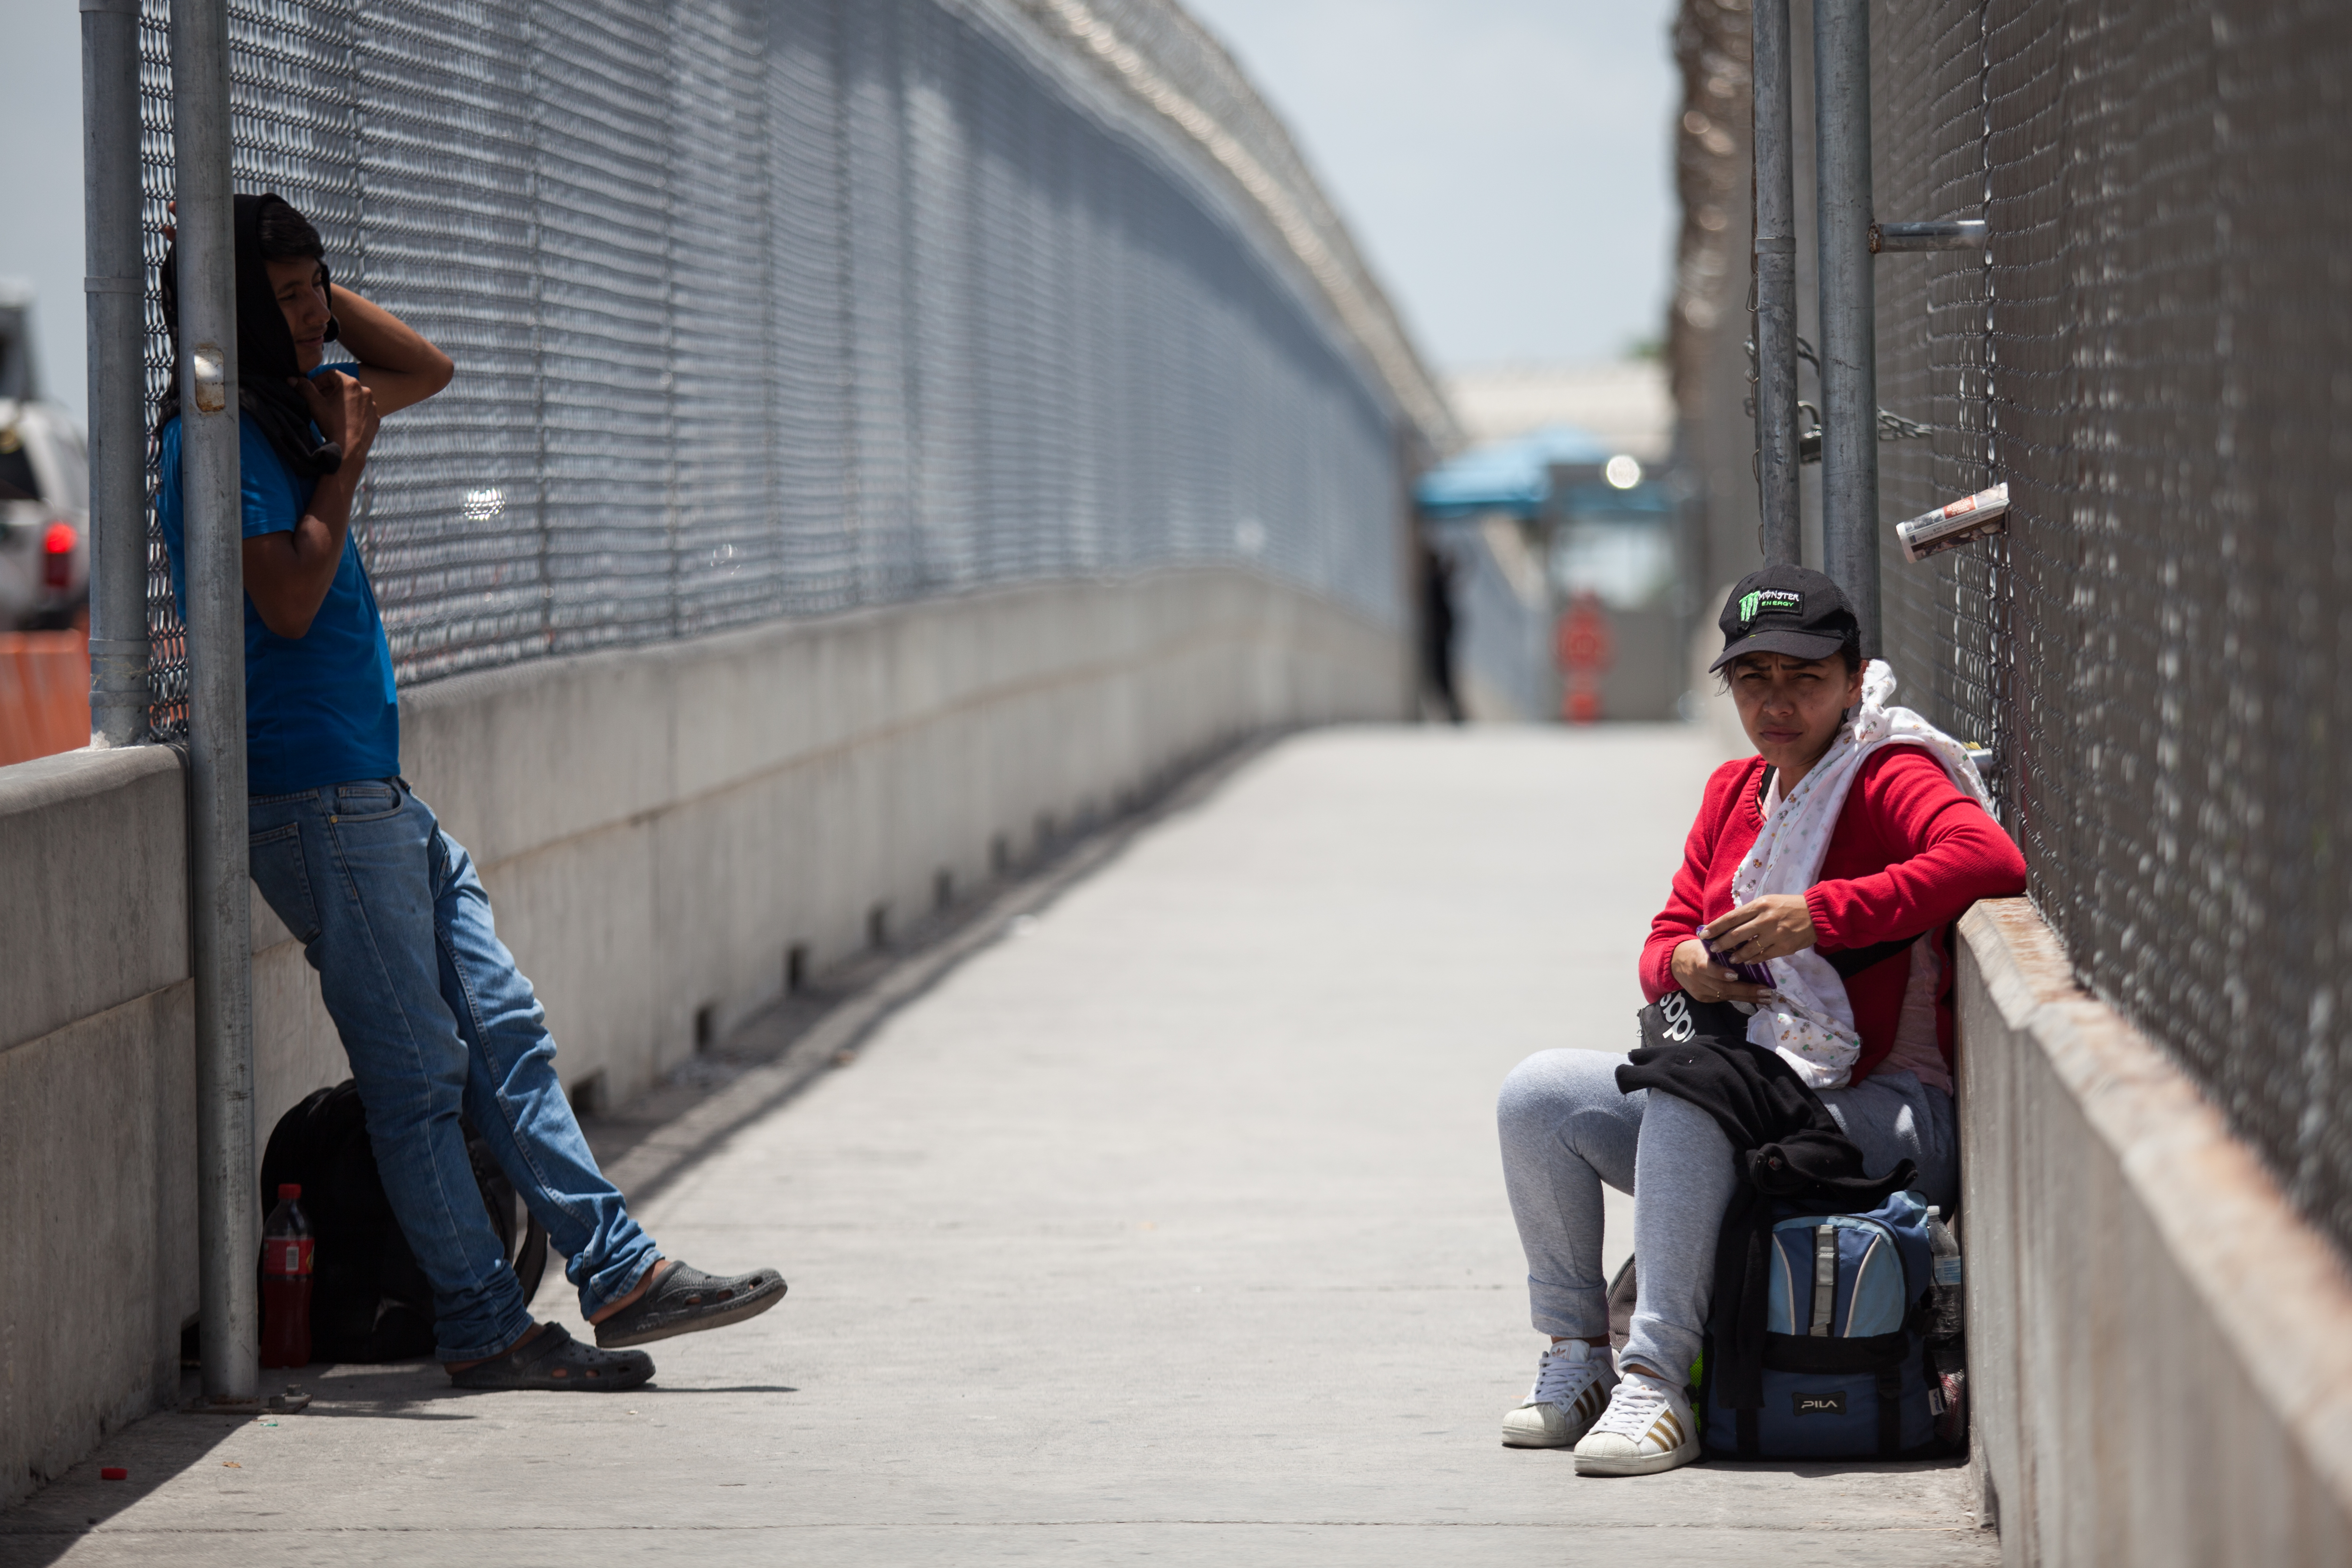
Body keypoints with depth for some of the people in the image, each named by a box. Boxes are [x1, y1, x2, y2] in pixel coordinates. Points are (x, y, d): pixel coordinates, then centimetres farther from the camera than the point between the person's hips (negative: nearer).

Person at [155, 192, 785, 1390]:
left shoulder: (292, 406, 15)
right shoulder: (219, 434, -12)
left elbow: (425, 370, 27)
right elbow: (289, 602, -20)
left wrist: (323, 292, 14)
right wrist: (346, 463, -11)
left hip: (378, 794, 10)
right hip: (310, 793, -9)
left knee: (504, 1034, 5)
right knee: (416, 1071, -6)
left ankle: (619, 1273, 4)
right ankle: (485, 1329, -1)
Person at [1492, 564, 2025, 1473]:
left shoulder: (1889, 777, -11)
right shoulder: (1734, 791, 14)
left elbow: (1992, 860, -32)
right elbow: (1666, 944, 16)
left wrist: (1818, 916, -33)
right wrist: (1684, 964, -11)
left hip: (1891, 1116, -8)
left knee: (1686, 1101, -32)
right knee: (1540, 1094, -5)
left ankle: (1658, 1383, -33)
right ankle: (1578, 1359, 1)